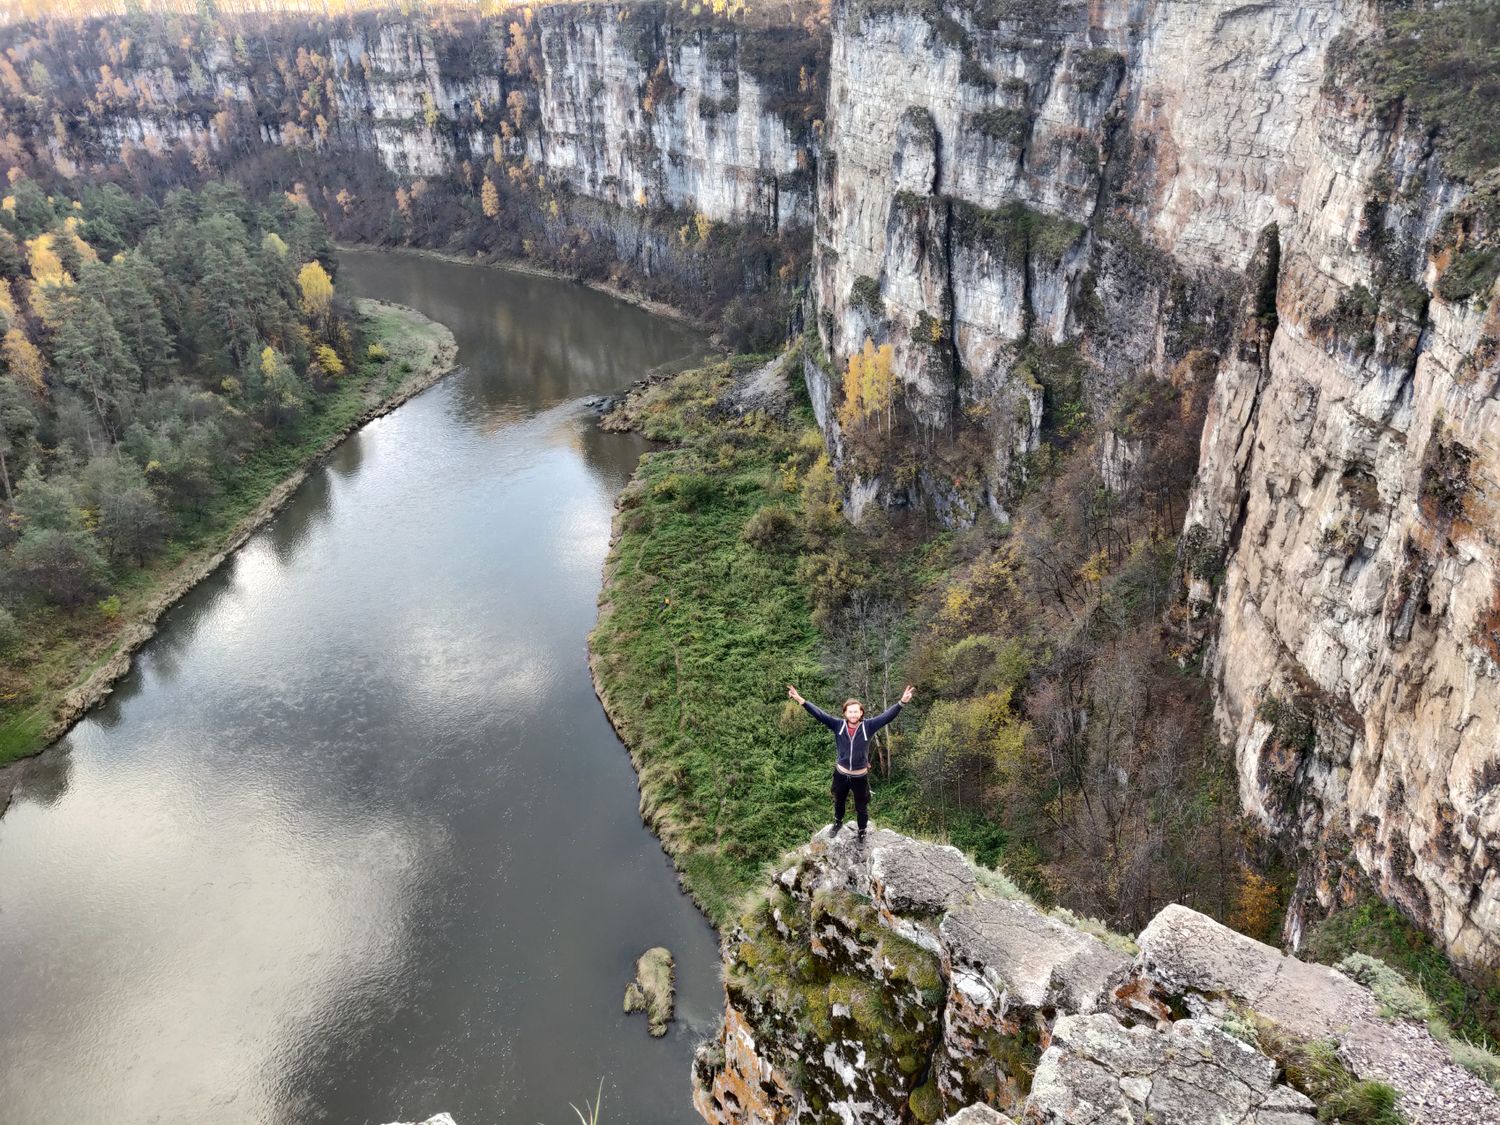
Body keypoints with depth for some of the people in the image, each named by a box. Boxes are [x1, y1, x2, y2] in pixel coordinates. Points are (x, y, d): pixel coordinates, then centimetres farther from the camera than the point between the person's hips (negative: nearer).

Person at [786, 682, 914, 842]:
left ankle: (862, 831, 44)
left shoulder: (868, 726, -17)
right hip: (841, 774, 2)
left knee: (861, 807, 18)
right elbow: (819, 713, -20)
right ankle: (838, 822, 56)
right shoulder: (838, 725, -15)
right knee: (838, 802, 27)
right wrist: (801, 700, -31)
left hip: (860, 776, -1)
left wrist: (902, 703, -41)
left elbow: (887, 715, -26)